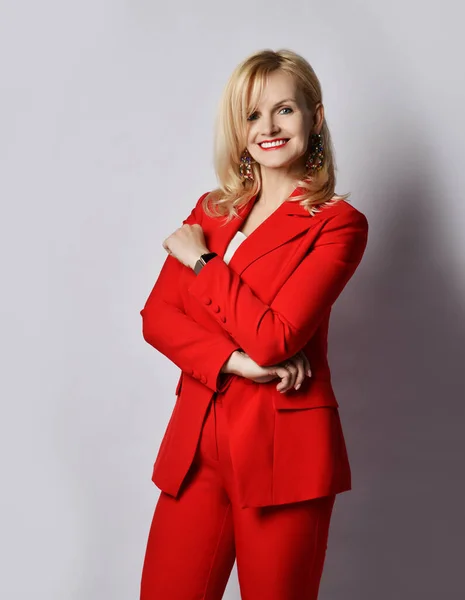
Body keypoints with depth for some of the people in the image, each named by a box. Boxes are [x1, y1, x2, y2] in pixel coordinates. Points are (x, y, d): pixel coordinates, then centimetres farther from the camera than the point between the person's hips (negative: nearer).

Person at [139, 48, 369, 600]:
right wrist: (233, 361, -14)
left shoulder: (338, 224, -5)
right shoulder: (211, 211, 12)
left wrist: (200, 259, -7)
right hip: (197, 443, 5)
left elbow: (273, 339, -16)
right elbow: (156, 316, 3)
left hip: (282, 451, -4)